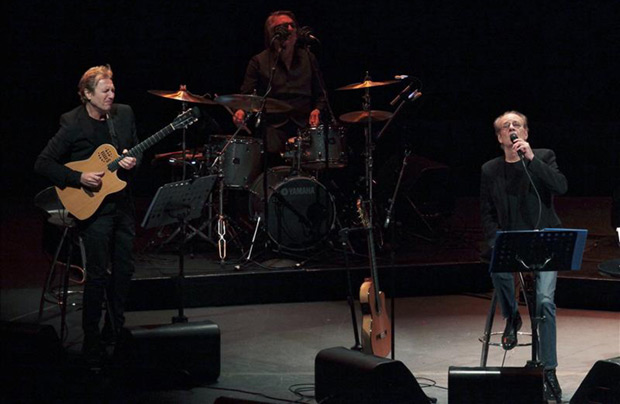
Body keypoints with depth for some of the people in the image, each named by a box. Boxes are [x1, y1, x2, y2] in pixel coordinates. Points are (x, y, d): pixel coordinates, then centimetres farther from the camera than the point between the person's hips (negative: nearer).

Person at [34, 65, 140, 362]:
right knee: (98, 274, -5)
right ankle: (92, 342, 5)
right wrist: (79, 178, -21)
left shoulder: (124, 114, 4)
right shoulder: (72, 123, -12)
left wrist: (132, 160, -7)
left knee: (124, 269, 11)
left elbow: (135, 149, 16)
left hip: (122, 203, 6)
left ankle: (114, 331, 28)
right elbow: (43, 164, -13)